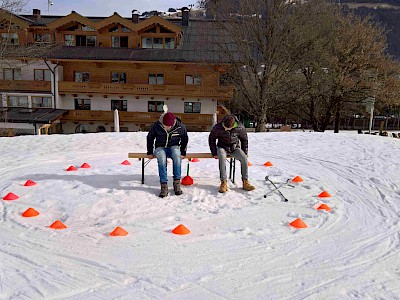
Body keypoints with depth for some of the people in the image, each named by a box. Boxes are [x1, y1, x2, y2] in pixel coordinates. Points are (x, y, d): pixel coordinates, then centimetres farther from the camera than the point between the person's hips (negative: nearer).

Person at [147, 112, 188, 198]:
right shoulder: (156, 126, -10)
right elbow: (150, 138, 7)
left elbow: (185, 139, 8)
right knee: (162, 159, -35)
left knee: (177, 156, -36)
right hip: (160, 147, 0)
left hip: (174, 147, 0)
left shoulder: (180, 127, -10)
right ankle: (164, 186, -34)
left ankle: (177, 183, -29)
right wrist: (150, 152, 4)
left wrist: (183, 152, 2)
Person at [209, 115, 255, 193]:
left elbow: (244, 139, 3)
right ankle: (223, 183, -33)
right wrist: (214, 153, -8)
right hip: (222, 147, -1)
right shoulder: (218, 127, -19)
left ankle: (245, 182, -17)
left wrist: (244, 153, 0)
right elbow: (211, 138, -3)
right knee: (222, 157, -36)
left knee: (244, 158, -27)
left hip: (235, 147, 1)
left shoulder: (240, 128, -17)